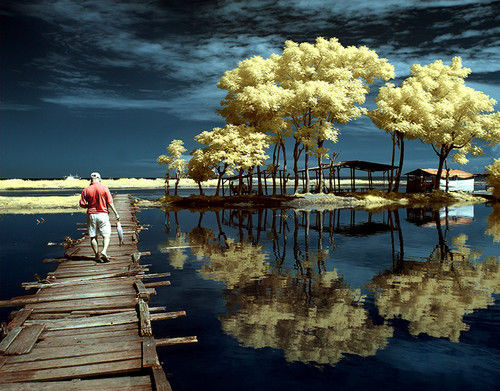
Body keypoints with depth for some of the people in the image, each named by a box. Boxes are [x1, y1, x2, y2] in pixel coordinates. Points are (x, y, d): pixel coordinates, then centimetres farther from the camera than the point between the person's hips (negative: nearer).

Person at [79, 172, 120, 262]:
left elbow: (82, 204, -1)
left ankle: (97, 255, 10)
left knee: (93, 236, 9)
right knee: (106, 235, 4)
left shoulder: (86, 190, 0)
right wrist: (116, 213, 1)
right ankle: (104, 251, -16)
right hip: (103, 214, -1)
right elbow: (110, 202, -4)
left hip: (91, 214, 1)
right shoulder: (104, 188, -3)